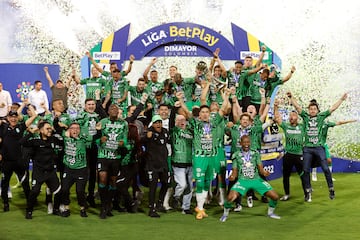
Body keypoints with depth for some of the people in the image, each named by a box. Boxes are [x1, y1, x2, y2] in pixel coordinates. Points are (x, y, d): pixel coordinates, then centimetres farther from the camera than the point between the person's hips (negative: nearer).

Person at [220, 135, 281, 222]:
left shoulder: (255, 154, 6)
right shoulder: (236, 155, 2)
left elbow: (260, 168, 2)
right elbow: (235, 172, 4)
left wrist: (264, 172, -21)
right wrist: (232, 176, -20)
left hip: (256, 179, 2)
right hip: (243, 180, -2)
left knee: (275, 196, -6)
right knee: (230, 197, -26)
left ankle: (270, 212, 25)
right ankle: (225, 214, 4)